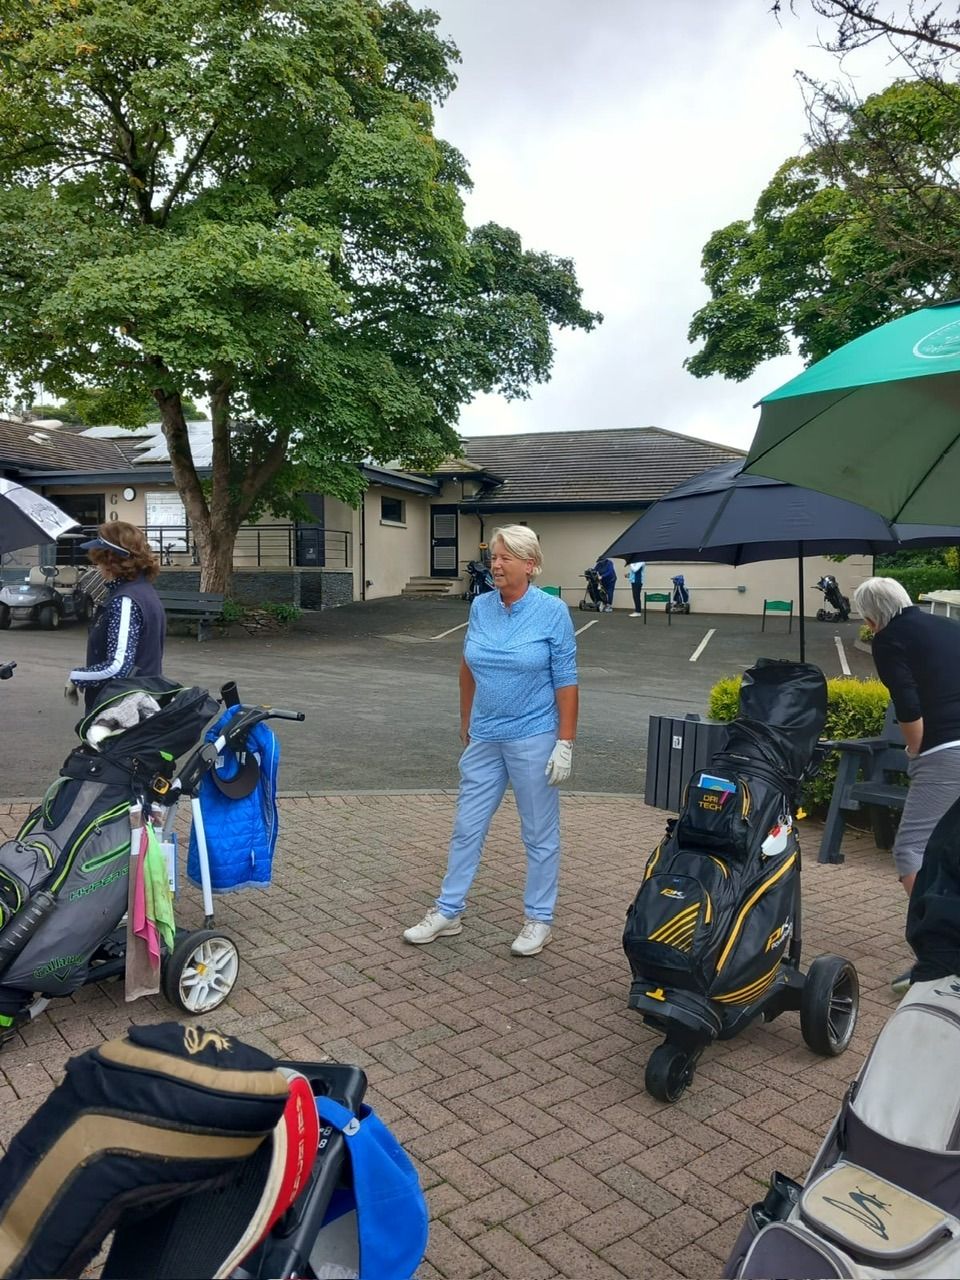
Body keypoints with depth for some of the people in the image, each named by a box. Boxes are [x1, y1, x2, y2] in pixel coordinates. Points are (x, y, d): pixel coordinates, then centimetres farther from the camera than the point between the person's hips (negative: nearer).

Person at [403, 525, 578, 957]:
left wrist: (565, 743, -13)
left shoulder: (553, 612, -10)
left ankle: (539, 920, 24)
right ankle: (448, 912, 25)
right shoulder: (480, 607, 3)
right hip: (484, 738, 5)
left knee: (540, 834, 9)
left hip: (533, 740, -4)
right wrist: (466, 723, 21)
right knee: (467, 827, 12)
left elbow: (565, 682, -10)